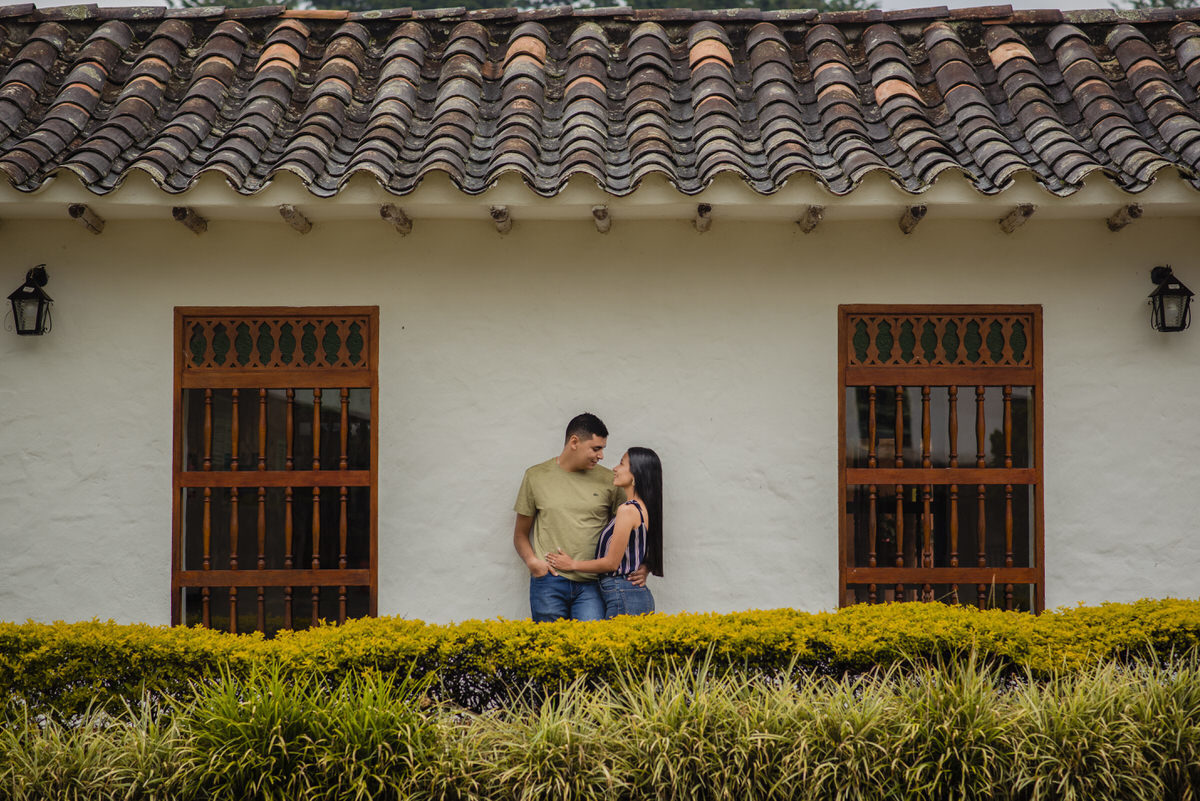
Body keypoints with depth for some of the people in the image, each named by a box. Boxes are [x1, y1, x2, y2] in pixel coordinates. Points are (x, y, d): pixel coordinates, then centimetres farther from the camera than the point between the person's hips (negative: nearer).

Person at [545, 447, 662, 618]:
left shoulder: (628, 510, -14)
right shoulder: (644, 509, 14)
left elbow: (612, 562, -12)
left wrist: (572, 564, 0)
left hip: (623, 597, -9)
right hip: (640, 593, 9)